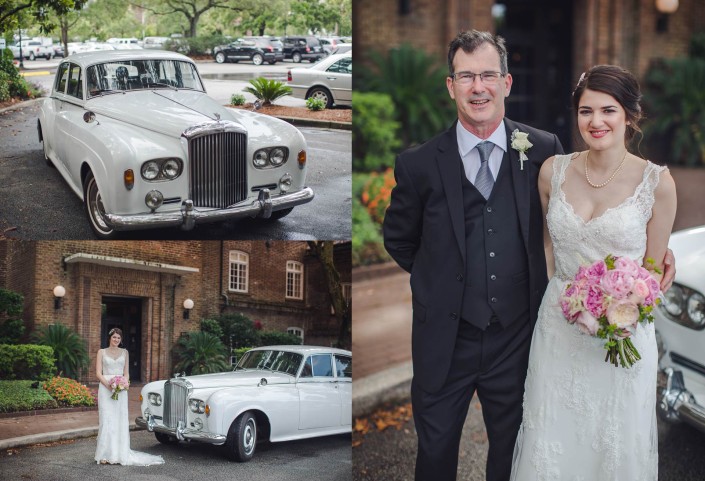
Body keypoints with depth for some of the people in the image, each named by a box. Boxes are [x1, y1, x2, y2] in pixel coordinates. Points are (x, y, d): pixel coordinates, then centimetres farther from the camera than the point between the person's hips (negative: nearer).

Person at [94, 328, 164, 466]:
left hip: (120, 390, 2)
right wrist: (108, 384, -15)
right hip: (105, 388, -2)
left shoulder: (124, 352, 12)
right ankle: (105, 454, -5)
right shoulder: (102, 352, 6)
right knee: (106, 420, -6)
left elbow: (126, 373, 12)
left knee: (120, 420, 0)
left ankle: (119, 453, 4)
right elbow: (98, 373, 0)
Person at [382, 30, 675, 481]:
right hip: (445, 339, 0)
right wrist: (441, 279, 8)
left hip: (517, 339, 1)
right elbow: (399, 240, 7)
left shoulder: (544, 151, -6)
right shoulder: (419, 164, -8)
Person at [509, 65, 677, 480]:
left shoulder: (656, 181, -10)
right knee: (552, 438, 12)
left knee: (617, 442, 11)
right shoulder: (553, 171, -1)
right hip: (559, 325, 3)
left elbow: (654, 267, -2)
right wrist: (563, 292, 6)